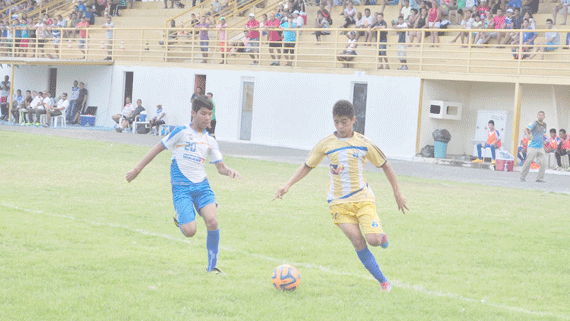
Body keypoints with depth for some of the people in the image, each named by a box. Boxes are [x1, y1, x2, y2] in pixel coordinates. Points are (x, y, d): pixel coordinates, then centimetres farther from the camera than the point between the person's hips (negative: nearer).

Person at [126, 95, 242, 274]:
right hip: (181, 187, -4)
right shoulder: (182, 132, -2)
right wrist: (137, 169, 3)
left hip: (202, 186, 4)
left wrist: (229, 171, -8)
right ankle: (180, 219, 22)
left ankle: (212, 266, -3)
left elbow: (220, 167, 16)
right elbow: (158, 148, 3)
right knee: (190, 231, -17)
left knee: (212, 222, -20)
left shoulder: (210, 141, 13)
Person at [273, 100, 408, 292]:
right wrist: (287, 186, -4)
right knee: (358, 242, -14)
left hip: (363, 198, 0)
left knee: (373, 240, -20)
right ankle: (382, 281, -2)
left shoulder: (363, 143, -2)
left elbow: (385, 166, 8)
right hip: (339, 202, 1)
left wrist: (397, 194, 8)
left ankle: (382, 237, 18)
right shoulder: (326, 144, -1)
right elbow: (307, 166, 8)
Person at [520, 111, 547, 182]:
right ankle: (522, 177, 8)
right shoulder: (534, 123, -6)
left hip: (540, 147, 6)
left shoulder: (544, 125, 14)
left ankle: (540, 178, 6)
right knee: (528, 162, -6)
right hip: (532, 146, -6)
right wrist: (528, 134, -40)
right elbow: (526, 129, -21)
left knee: (543, 163, -3)